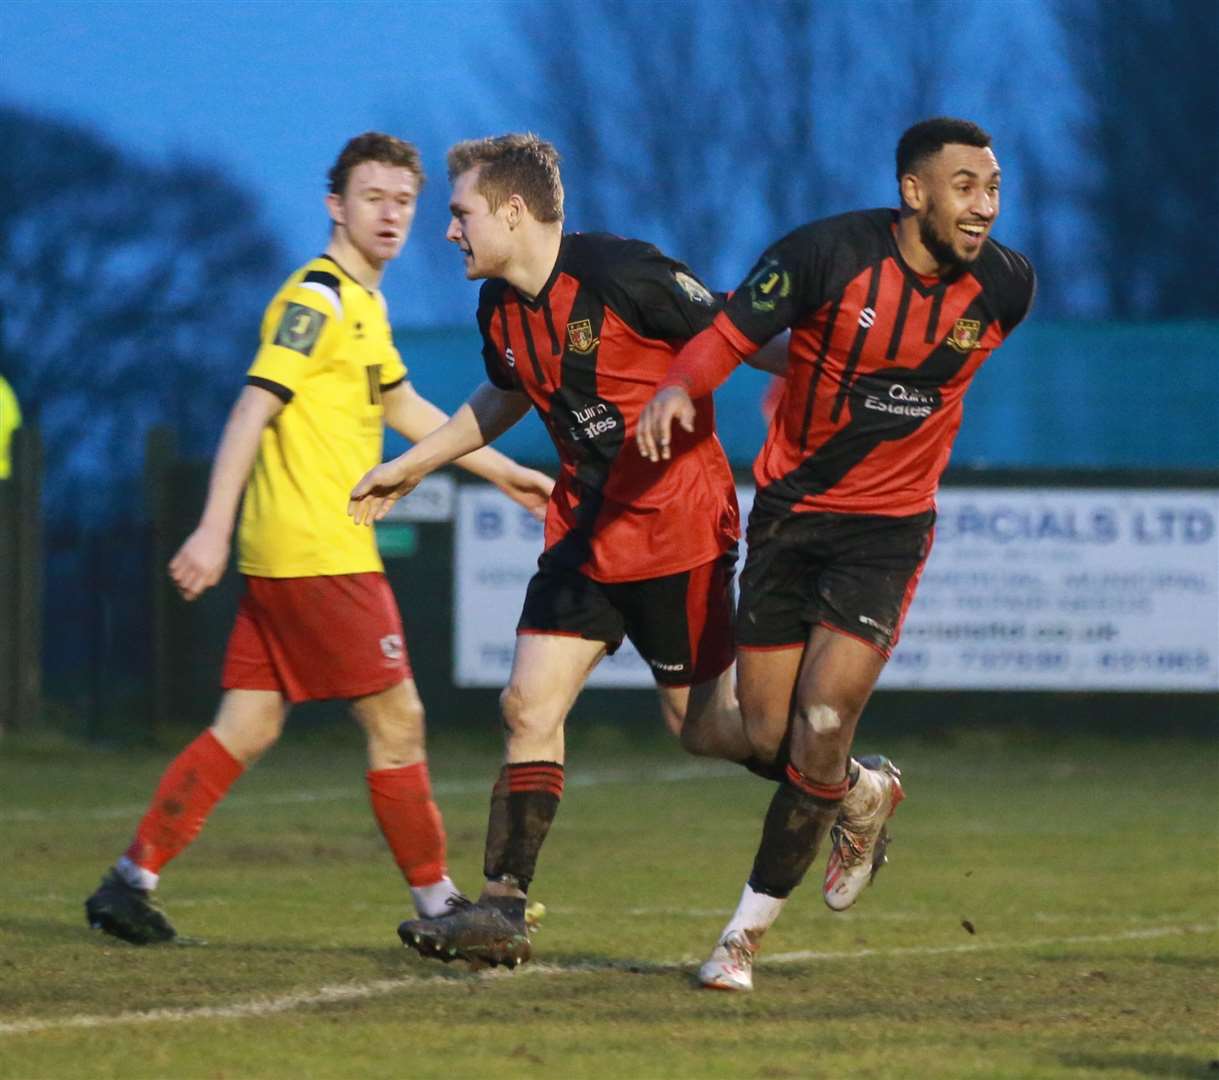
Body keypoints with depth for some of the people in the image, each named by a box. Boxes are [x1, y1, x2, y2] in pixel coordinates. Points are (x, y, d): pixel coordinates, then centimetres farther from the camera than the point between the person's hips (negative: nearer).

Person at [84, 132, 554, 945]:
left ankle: (133, 881, 8)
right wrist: (214, 528, -27)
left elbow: (403, 408, 32)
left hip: (284, 559, 9)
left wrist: (504, 472, 34)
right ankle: (438, 905, 3)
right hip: (320, 556, -9)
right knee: (397, 722, -4)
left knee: (248, 728, 8)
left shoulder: (365, 305, 19)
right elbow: (254, 408, -19)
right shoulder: (317, 299, -11)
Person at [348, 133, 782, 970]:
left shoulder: (623, 276, -20)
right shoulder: (501, 308, 4)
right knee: (530, 705, -4)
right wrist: (413, 467, 28)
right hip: (587, 527, 7)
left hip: (678, 525, -7)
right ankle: (502, 910, -4)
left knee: (702, 726, 1)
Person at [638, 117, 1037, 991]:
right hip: (790, 512, 0)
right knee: (769, 737, 2)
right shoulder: (831, 254, -16)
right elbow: (731, 333, -13)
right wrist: (680, 387, -32)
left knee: (821, 735, -13)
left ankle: (751, 928, 6)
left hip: (889, 525, 0)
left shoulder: (1005, 286, -6)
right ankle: (863, 796, 37)